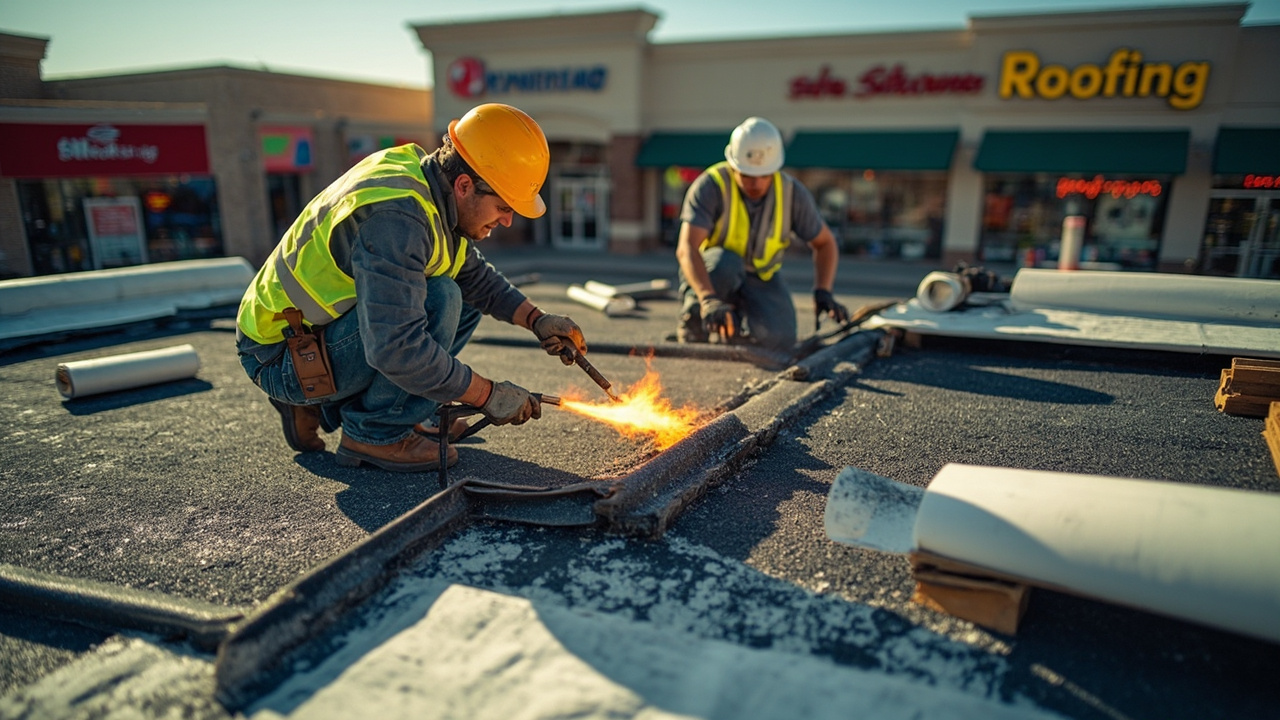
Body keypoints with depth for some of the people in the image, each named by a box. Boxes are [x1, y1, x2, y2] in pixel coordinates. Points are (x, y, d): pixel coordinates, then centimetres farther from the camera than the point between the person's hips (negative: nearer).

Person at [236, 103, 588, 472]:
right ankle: (374, 434, -10)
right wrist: (488, 394, -27)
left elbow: (475, 274, 12)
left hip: (323, 328, 9)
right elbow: (396, 349, -36)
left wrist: (537, 320, -1)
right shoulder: (395, 218, -31)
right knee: (439, 300, -26)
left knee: (468, 302, 8)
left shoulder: (423, 177, -1)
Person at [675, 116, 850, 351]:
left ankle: (736, 323, 9)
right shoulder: (710, 185, -23)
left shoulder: (792, 193, -12)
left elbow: (825, 243, 1)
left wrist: (823, 292, -15)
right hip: (709, 272, -3)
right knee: (726, 263, -38)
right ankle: (694, 321, -11)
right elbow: (686, 248, -35)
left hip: (761, 279, 3)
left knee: (779, 338, -24)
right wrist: (709, 299, -51)